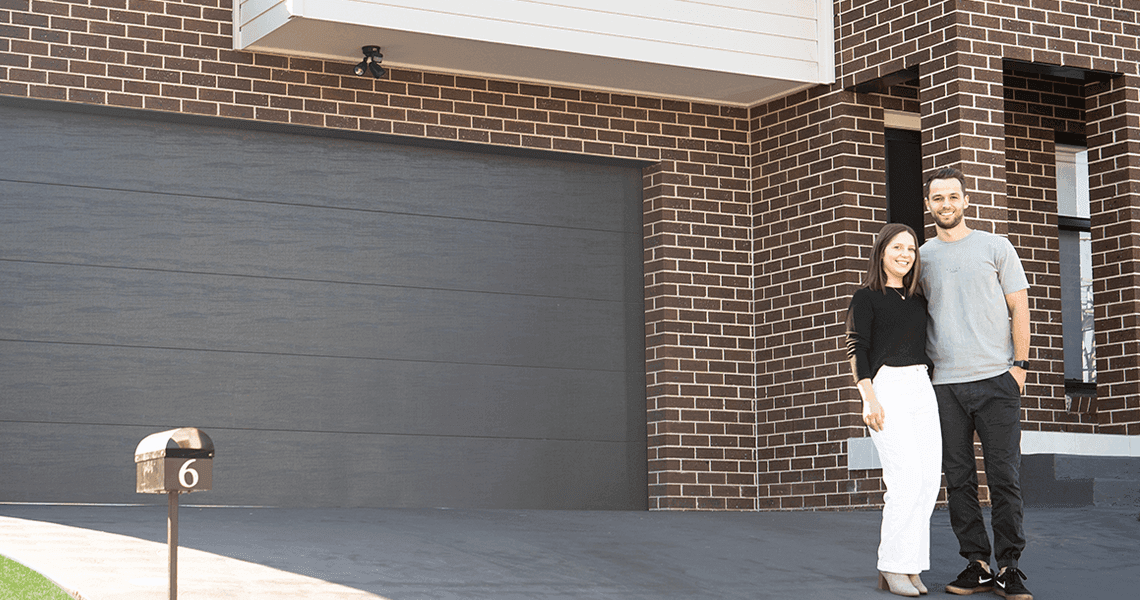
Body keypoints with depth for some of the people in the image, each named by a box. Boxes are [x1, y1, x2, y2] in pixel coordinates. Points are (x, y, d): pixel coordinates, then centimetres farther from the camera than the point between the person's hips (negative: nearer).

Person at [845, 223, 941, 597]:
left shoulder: (918, 302, 19)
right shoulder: (865, 298, 3)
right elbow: (856, 350, -4)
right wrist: (869, 397, -14)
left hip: (922, 388, 6)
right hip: (887, 386, -6)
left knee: (930, 478, -4)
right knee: (906, 476, -16)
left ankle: (910, 566, -1)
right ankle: (891, 567, -10)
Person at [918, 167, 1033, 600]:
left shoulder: (995, 247, 7)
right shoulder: (921, 257, 13)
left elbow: (1019, 308, 6)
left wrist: (1019, 363, -4)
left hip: (996, 379, -3)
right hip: (944, 384, 3)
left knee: (1004, 476, -5)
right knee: (958, 479, 3)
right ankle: (977, 564, 9)